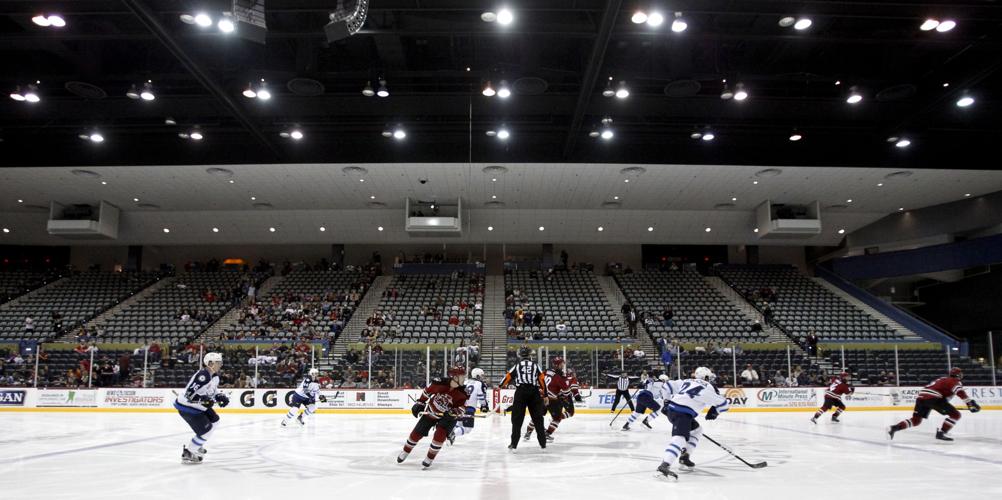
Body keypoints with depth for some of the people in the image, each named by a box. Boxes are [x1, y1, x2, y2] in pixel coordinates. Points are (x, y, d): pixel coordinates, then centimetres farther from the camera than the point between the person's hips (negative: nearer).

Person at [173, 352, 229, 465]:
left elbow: (213, 390, 19)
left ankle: (196, 445, 31)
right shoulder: (202, 376, -28)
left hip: (198, 405, 10)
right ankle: (187, 454, 5)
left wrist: (220, 396, 1)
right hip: (186, 406, -10)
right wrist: (204, 400, -37)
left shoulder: (215, 376, 4)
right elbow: (188, 394, -32)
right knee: (206, 430, -10)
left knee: (214, 420, 19)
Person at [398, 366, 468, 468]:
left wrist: (454, 413, -39)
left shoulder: (462, 393, -23)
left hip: (447, 417, -1)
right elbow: (428, 390, -7)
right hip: (431, 412, 1)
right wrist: (420, 403, -2)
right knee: (417, 433, 7)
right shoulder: (440, 383, -25)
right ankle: (405, 452, 33)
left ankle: (430, 458, -2)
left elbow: (462, 408, -20)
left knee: (440, 434, -23)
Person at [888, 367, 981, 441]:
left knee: (915, 420, 16)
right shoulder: (955, 382, 7)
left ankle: (894, 428, 1)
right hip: (933, 398, -8)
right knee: (955, 414, 1)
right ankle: (941, 433, -8)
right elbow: (960, 392, -13)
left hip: (921, 396, 8)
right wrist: (971, 403, -19)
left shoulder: (942, 379, 31)